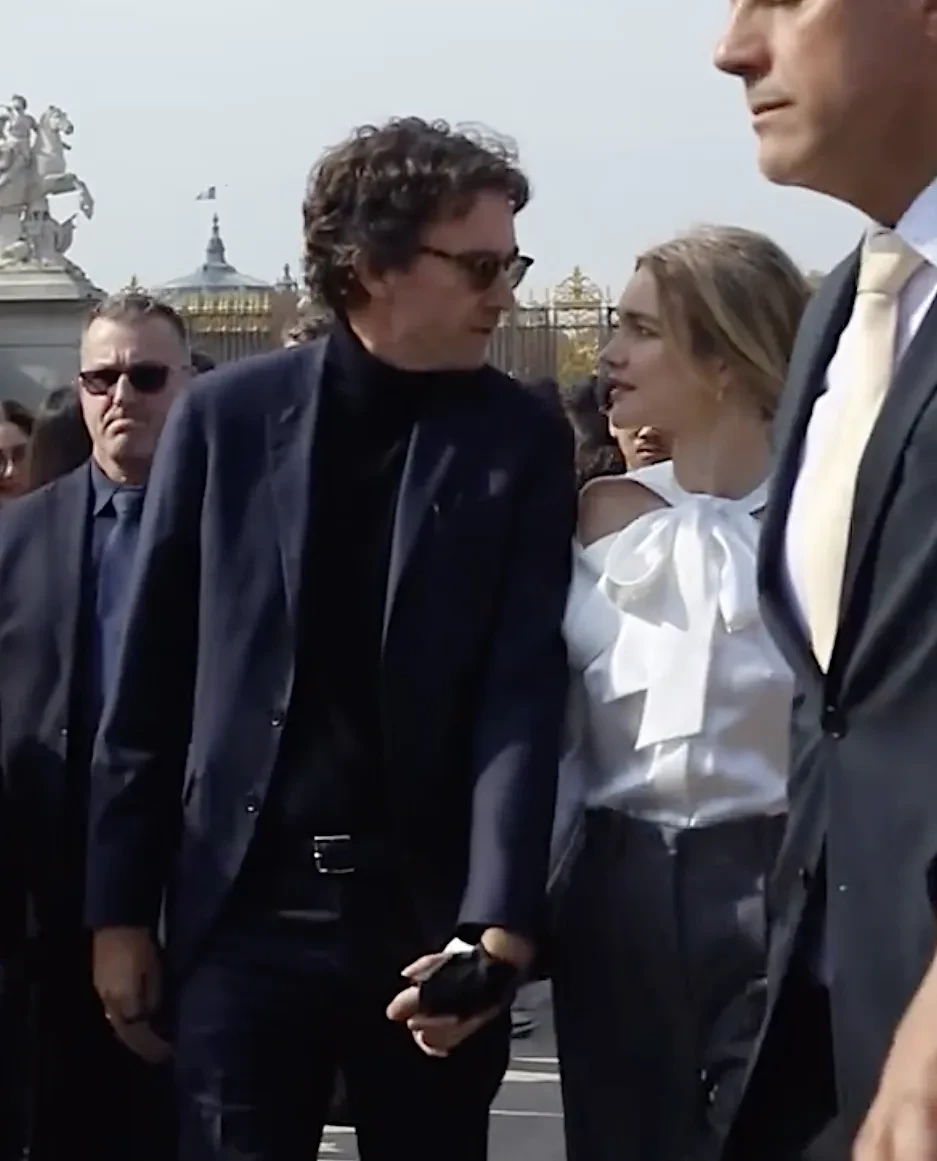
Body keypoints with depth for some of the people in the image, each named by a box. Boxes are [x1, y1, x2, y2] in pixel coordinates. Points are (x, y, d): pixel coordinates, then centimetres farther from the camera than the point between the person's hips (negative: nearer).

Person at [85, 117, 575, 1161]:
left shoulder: (523, 442, 1)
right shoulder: (225, 416, 2)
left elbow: (525, 689, -7)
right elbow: (153, 677, 4)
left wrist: (498, 923, -19)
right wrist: (120, 907, 3)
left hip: (432, 912, 0)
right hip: (245, 911, 0)